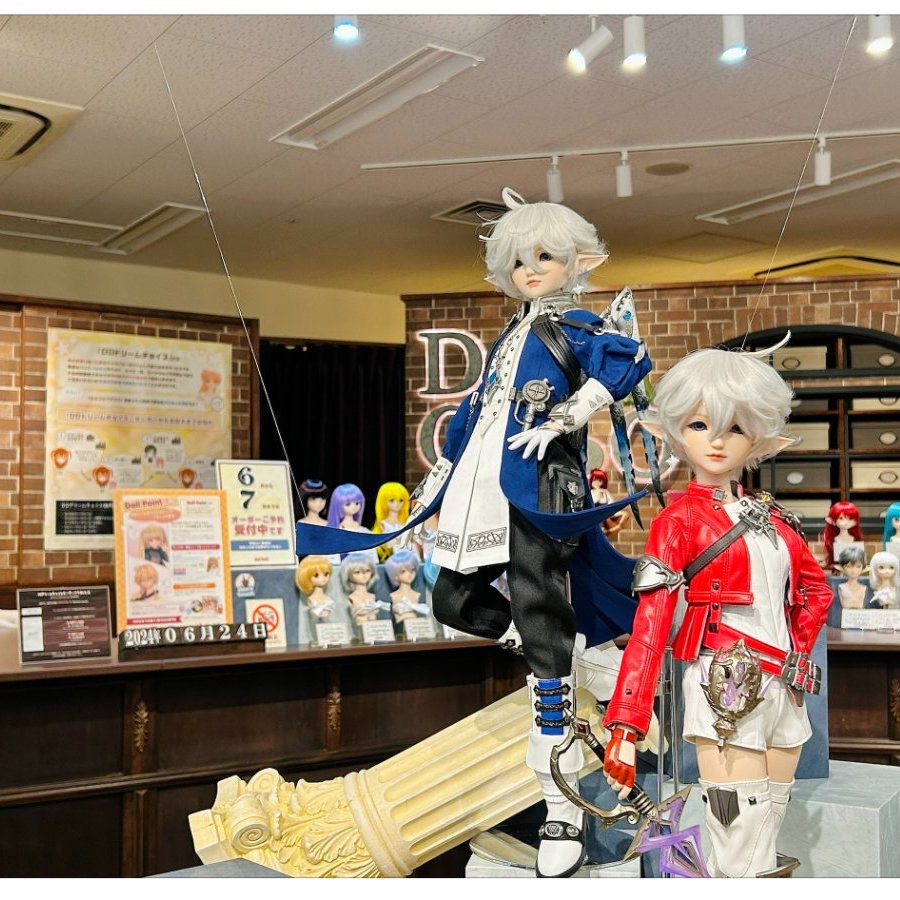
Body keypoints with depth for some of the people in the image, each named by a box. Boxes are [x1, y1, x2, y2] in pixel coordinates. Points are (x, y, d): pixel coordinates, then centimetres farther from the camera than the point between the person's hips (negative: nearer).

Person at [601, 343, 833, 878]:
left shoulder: (772, 517, 10)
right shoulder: (679, 521, -6)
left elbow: (817, 588, 24)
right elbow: (650, 626, -13)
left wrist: (798, 653, 7)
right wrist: (625, 727, -19)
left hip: (783, 689, 6)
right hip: (727, 692, -6)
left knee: (768, 832, 13)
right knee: (746, 856, -6)